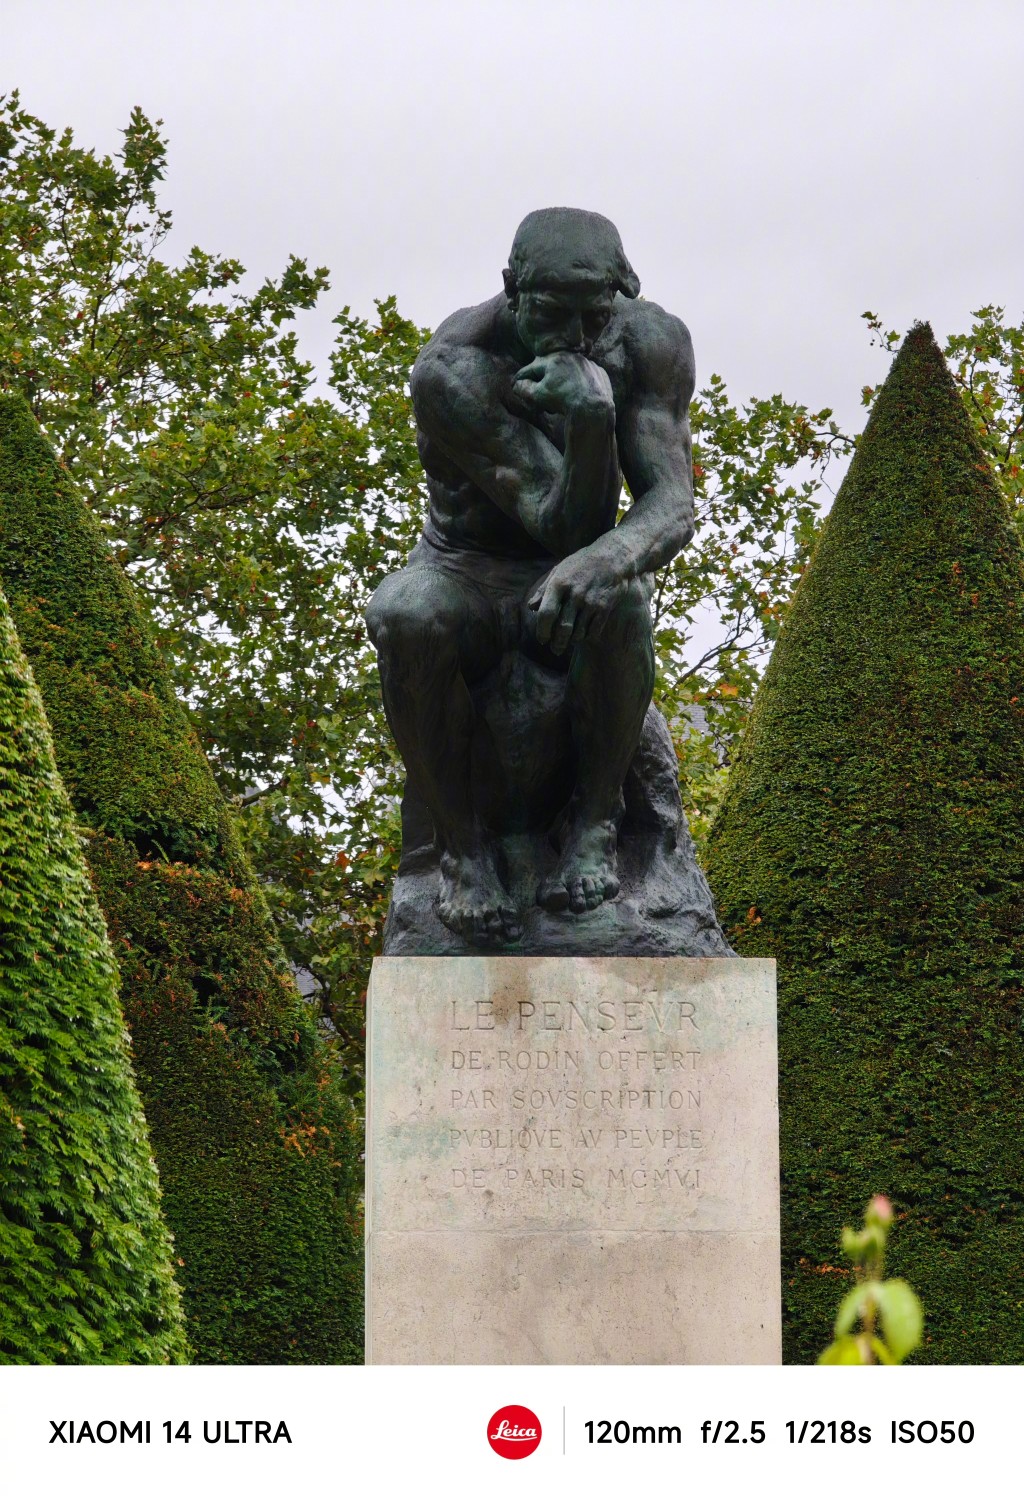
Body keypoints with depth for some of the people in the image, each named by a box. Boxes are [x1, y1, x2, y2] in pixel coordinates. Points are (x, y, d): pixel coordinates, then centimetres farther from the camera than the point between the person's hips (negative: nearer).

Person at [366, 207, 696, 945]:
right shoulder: (453, 371, -25)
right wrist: (590, 421, -47)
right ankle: (462, 844, -17)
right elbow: (563, 527, -27)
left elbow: (673, 507, -23)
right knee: (406, 620, -38)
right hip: (465, 576, -1)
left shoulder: (652, 342, -15)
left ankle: (594, 824, -15)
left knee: (618, 600, -37)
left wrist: (600, 562, -46)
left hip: (568, 581, 1)